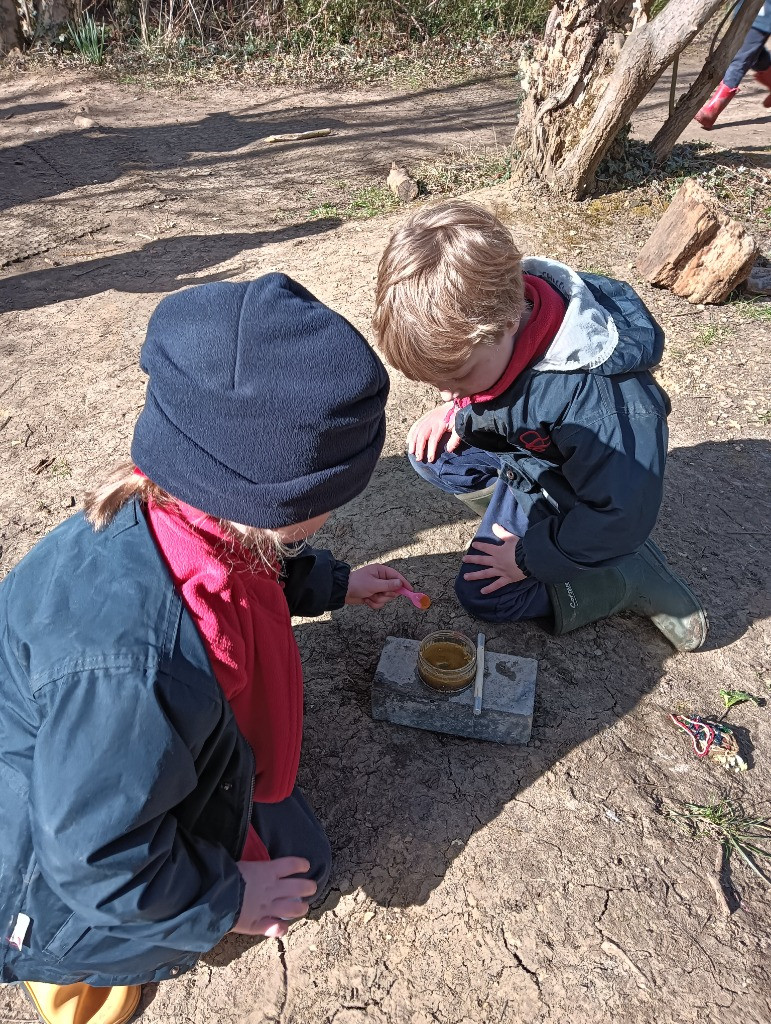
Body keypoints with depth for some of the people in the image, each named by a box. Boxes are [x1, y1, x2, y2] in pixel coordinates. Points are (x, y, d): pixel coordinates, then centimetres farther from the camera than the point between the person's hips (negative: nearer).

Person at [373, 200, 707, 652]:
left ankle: (636, 577, -2)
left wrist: (530, 556, -22)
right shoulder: (482, 318, -22)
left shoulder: (593, 395, -43)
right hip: (520, 448, 8)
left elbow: (620, 511, -32)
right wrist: (453, 411, -13)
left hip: (566, 492, -7)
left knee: (483, 593, -6)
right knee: (430, 451, 2)